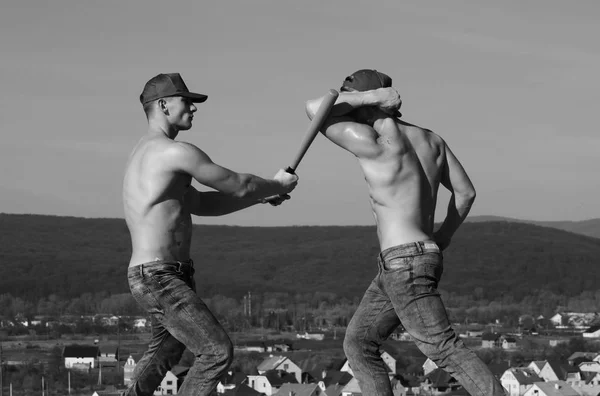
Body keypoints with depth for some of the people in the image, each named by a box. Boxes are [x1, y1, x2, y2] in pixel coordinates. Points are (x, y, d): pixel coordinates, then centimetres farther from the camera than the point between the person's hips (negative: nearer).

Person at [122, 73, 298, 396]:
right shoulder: (177, 152, -17)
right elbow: (238, 185, -9)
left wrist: (261, 196, 17)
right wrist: (277, 185, 12)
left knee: (167, 349, 31)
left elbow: (200, 204, 22)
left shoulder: (145, 154, 17)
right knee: (218, 351, -14)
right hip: (159, 280, -11)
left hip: (160, 275, 11)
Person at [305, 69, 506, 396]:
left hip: (403, 263, -9)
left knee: (445, 350, -8)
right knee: (358, 343, 13)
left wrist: (371, 97, -9)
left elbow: (315, 109, -8)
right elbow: (465, 192, 16)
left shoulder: (373, 143, -14)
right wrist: (443, 237, 25)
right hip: (425, 256, 9)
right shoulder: (430, 140, 10)